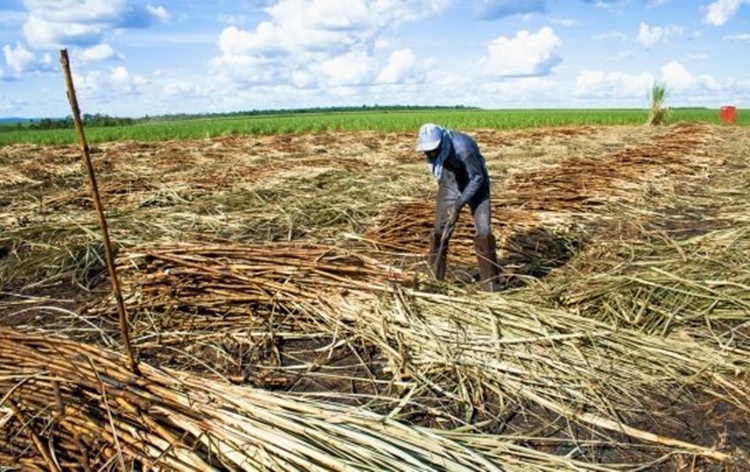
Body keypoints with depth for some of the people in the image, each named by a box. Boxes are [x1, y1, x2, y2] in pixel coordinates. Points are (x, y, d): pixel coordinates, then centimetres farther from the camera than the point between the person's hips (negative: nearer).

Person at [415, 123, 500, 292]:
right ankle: (433, 278, 15)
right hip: (450, 185, 5)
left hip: (475, 185, -5)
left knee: (484, 232, -13)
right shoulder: (431, 146, -16)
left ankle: (490, 283, -1)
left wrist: (461, 202, -27)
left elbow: (478, 177, -24)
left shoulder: (462, 147, -34)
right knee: (439, 230, 1)